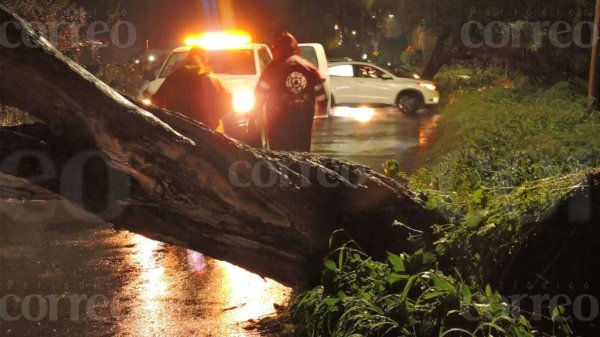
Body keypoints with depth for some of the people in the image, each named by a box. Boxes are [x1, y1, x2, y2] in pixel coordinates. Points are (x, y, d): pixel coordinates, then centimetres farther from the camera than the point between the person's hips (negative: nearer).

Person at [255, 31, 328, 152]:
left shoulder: (273, 69, -5)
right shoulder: (310, 69, 6)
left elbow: (259, 98, -4)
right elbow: (322, 100, 6)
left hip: (278, 122, -4)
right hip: (303, 123, 4)